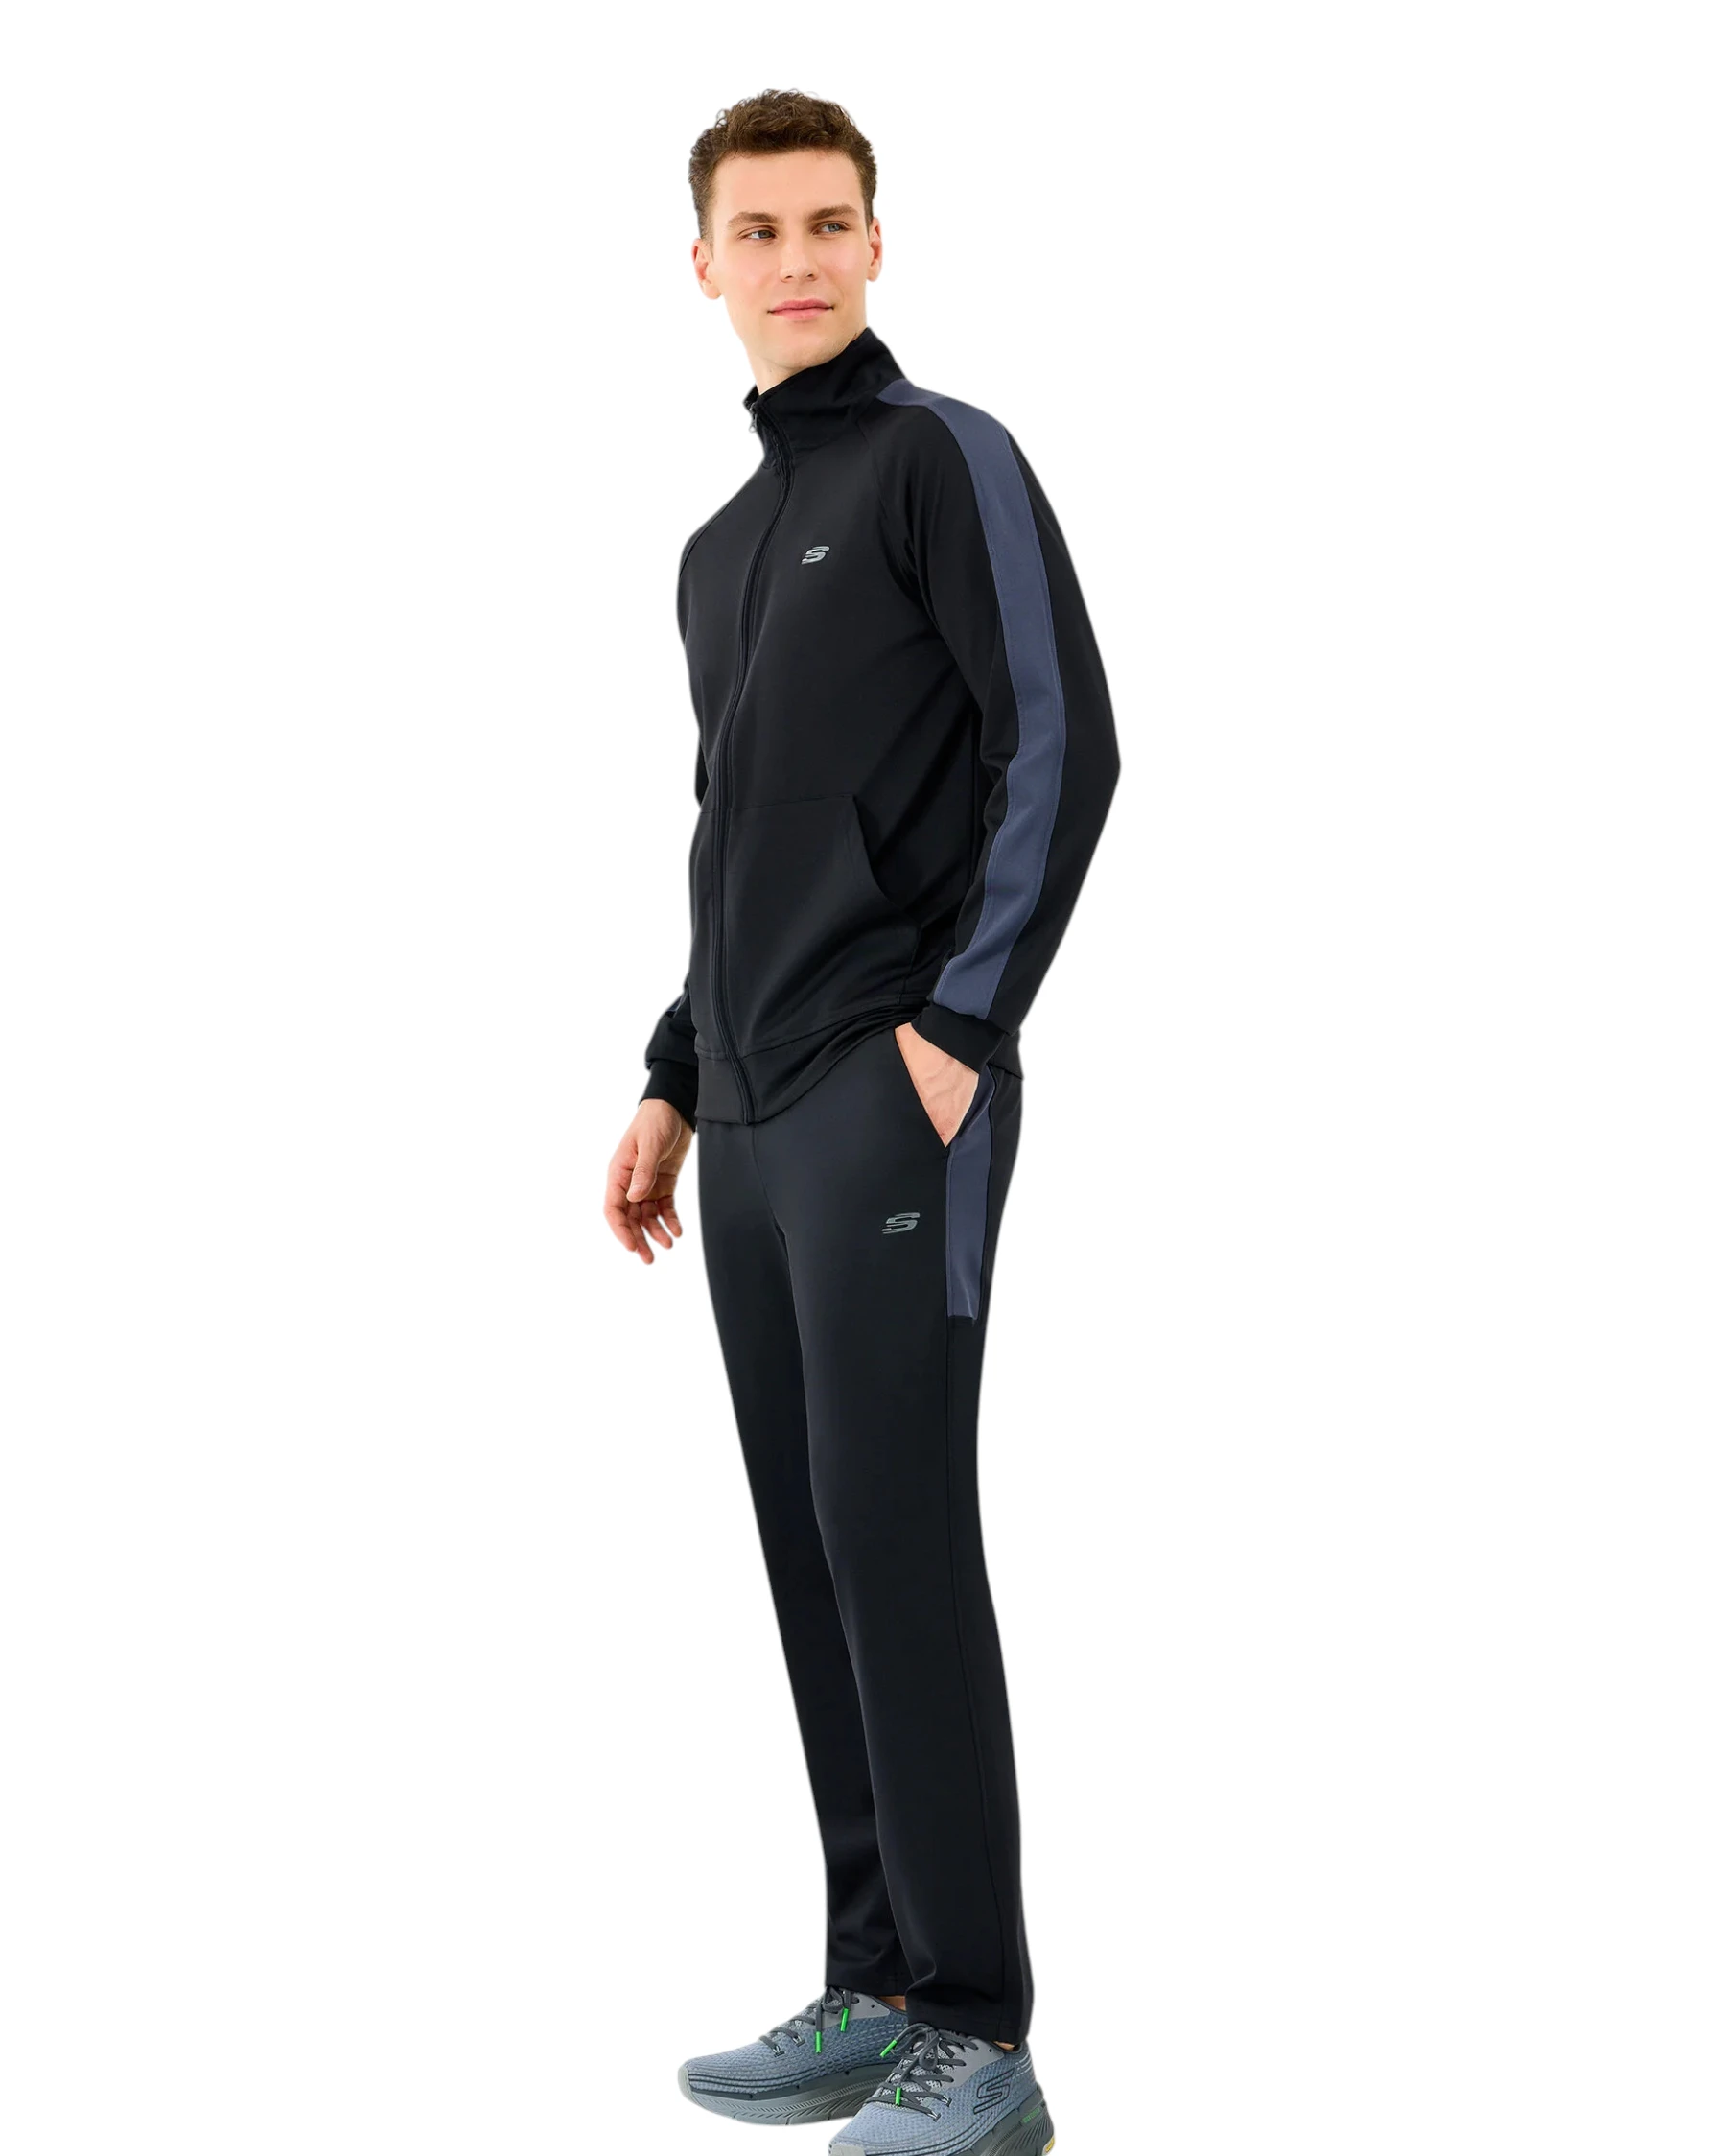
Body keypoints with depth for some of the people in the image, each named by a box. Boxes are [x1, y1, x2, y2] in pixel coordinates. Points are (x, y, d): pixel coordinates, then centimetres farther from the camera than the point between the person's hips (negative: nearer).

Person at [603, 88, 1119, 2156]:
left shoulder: (945, 458, -2)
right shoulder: (721, 547, 21)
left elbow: (1061, 744, -11)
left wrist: (962, 1022, -16)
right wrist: (673, 1084, 20)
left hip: (892, 1103, -8)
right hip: (750, 1126, 8)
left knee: (895, 1538, -8)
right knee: (810, 1549, 8)